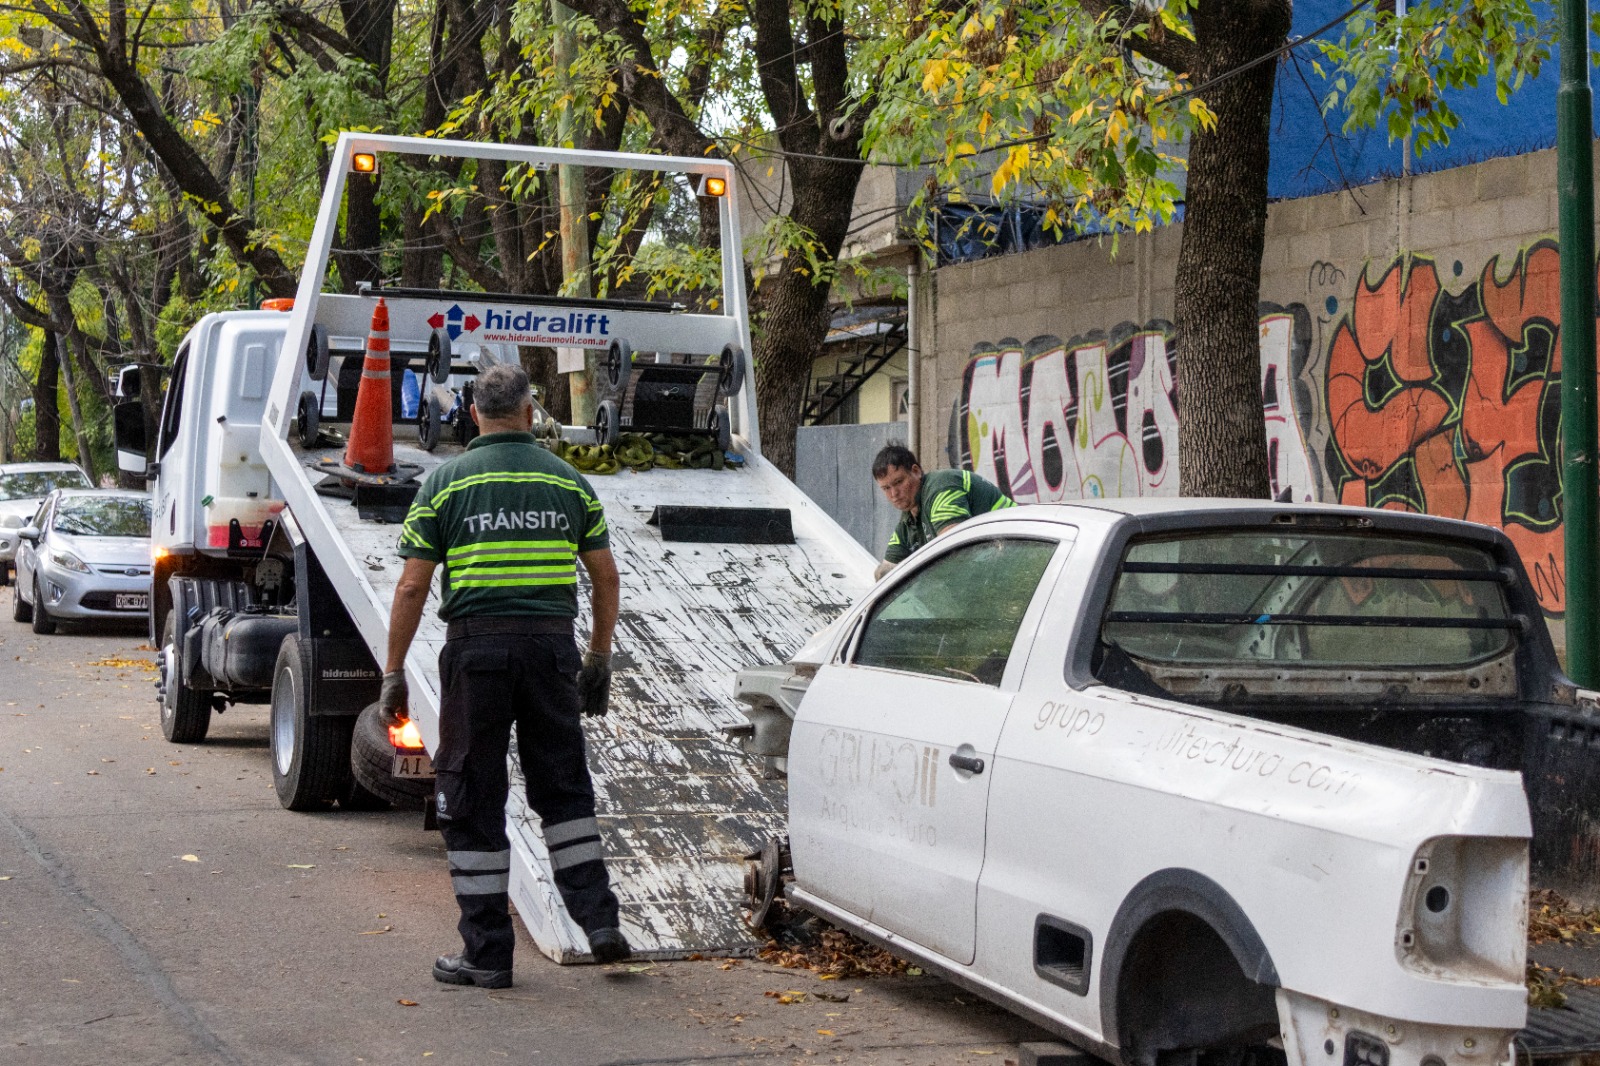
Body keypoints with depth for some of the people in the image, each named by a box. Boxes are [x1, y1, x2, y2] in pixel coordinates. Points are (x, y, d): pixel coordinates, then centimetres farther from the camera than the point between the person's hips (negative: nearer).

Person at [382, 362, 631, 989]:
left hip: (476, 646, -2)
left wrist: (393, 672, 3)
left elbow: (412, 589, -3)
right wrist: (599, 659, 19)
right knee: (563, 789, 16)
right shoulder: (568, 481, 8)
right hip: (551, 644, 2)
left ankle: (487, 953, 7)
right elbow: (606, 580, 9)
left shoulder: (445, 483, 1)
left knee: (473, 801, 5)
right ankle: (598, 920, 7)